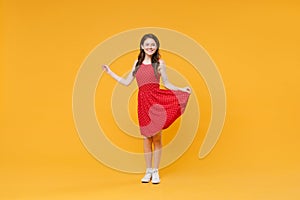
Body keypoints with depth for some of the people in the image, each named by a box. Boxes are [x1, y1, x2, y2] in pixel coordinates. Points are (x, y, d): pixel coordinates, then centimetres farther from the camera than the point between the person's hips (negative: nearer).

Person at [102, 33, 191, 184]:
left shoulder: (159, 63, 3)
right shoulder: (137, 63, 12)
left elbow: (166, 84, 5)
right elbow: (127, 82, 15)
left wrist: (181, 90, -8)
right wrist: (110, 72, 14)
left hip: (156, 98, -2)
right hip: (143, 101, 3)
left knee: (156, 137, 1)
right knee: (147, 137, 7)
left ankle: (155, 172, 11)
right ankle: (148, 171, 17)